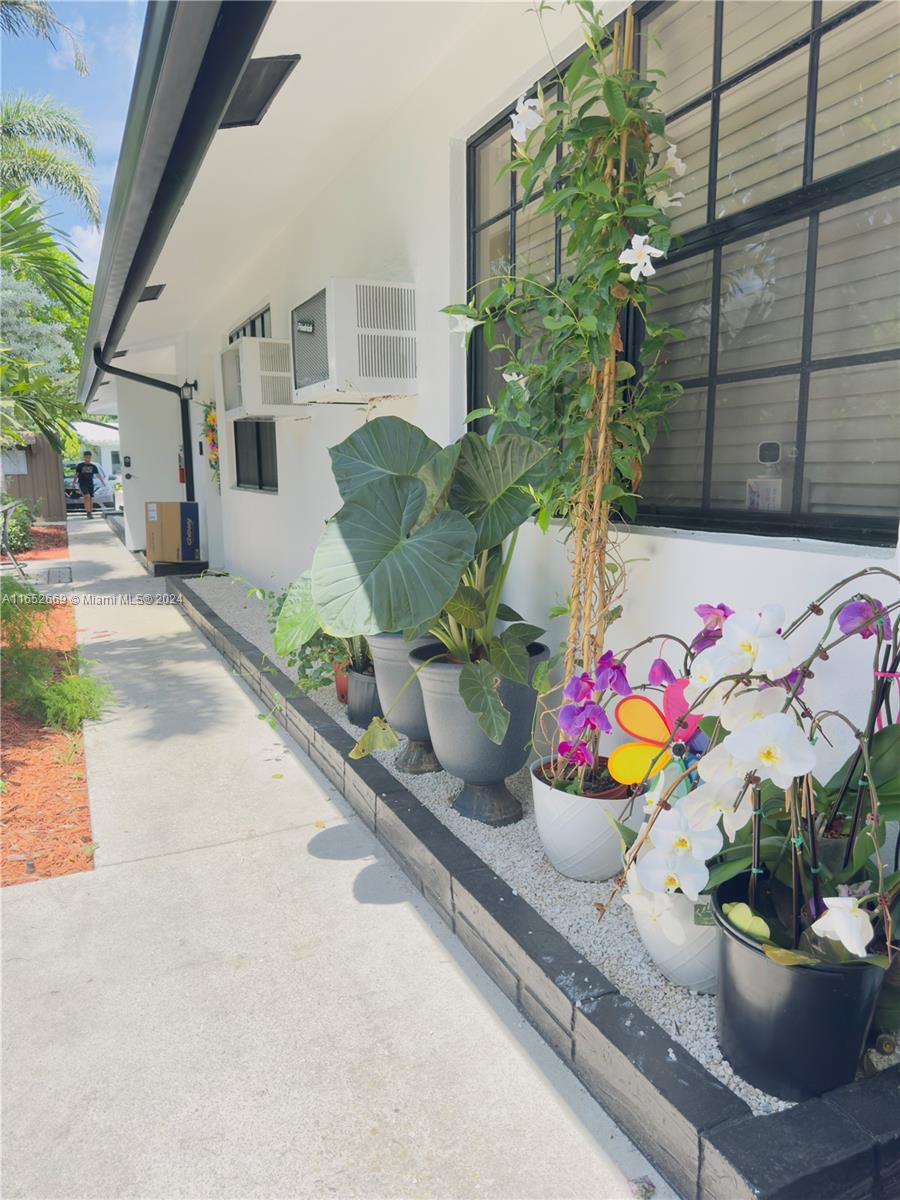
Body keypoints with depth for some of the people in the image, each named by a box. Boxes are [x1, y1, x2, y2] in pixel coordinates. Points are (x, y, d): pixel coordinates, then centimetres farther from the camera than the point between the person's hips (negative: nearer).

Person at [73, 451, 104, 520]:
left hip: (90, 484, 3)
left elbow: (98, 474, 3)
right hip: (82, 483, -3)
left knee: (90, 499, 5)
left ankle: (90, 513, 15)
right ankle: (88, 513, -23)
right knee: (87, 497, -21)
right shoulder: (80, 465, 3)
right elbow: (76, 474, 8)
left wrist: (102, 481, -10)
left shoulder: (93, 466, 9)